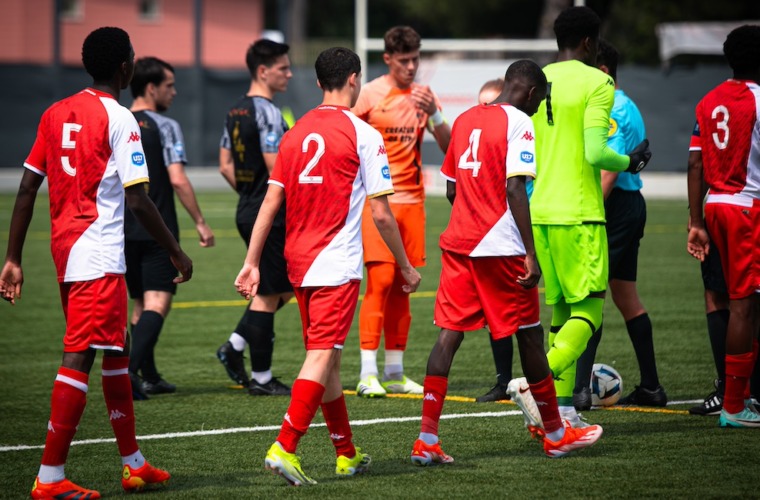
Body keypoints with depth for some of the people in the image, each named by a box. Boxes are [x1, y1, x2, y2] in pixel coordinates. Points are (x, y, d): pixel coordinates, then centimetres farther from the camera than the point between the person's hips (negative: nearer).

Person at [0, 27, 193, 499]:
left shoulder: (56, 114, 10)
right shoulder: (119, 119, -11)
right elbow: (138, 200, -15)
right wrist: (177, 252, -4)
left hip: (64, 248, 8)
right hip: (99, 255, -8)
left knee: (117, 352, 18)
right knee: (79, 358, -8)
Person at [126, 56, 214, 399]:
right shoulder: (165, 127, -8)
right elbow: (177, 180, -15)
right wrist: (200, 223, -8)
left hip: (123, 230, 6)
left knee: (140, 305, 17)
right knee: (157, 303, -10)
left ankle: (150, 377, 22)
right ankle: (131, 369, -28)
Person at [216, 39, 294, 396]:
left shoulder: (235, 111, 12)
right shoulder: (267, 111, -16)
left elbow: (225, 166, 16)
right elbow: (277, 169, -22)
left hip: (247, 209, 9)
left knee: (284, 287, 20)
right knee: (268, 294, -1)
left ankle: (235, 345, 13)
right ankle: (261, 378, 5)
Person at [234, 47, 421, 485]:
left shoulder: (296, 134, 9)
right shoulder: (362, 134, -7)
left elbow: (270, 204, 7)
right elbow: (381, 214, -7)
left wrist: (252, 263, 9)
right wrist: (407, 268, 3)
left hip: (299, 263, 6)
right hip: (338, 264, -6)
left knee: (328, 357, 15)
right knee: (322, 356, -9)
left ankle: (347, 453, 25)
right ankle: (285, 448, -21)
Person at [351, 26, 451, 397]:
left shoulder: (423, 96, 11)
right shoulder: (369, 95, -3)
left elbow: (448, 147, 5)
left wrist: (433, 114, -11)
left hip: (412, 200, 5)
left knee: (402, 287, 6)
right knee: (380, 281, -12)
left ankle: (395, 373, 11)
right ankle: (368, 374, -11)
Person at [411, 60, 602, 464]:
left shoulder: (465, 119, 14)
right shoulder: (518, 122, -9)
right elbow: (515, 189, -18)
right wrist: (531, 255, -19)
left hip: (458, 244, 6)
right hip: (500, 248, -6)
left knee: (449, 335, 2)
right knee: (530, 336, 7)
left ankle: (427, 440, -7)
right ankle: (555, 435, 19)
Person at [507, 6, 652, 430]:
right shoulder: (597, 83, -9)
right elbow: (595, 153, -18)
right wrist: (630, 163, 1)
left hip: (539, 212, 7)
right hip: (579, 214, -7)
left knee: (561, 311, 13)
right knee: (588, 311, -3)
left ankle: (563, 408, 10)